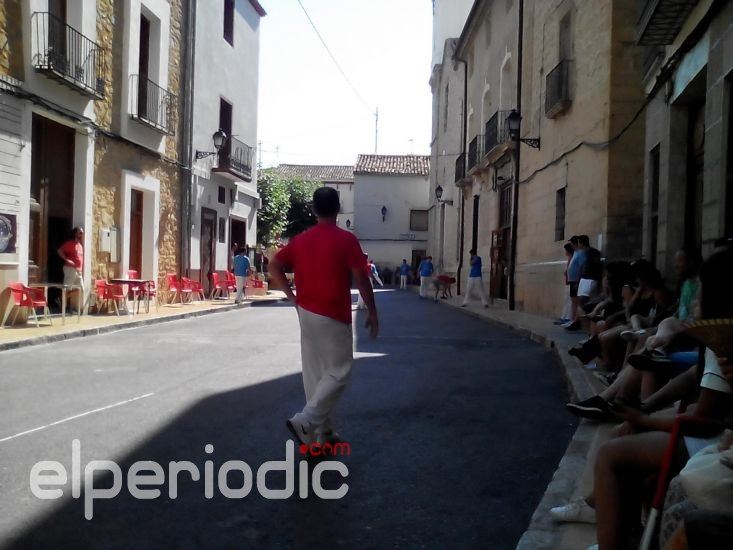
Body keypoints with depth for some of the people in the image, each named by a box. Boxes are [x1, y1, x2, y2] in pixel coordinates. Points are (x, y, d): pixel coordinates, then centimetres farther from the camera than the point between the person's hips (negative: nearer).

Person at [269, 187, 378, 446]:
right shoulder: (346, 239, -10)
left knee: (314, 372, 12)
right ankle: (305, 420, -10)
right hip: (334, 317, -6)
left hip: (307, 313, 6)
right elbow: (361, 279, -11)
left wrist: (293, 297, 9)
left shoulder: (300, 239, 7)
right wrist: (372, 312, -2)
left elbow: (274, 266, 6)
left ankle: (322, 432, 20)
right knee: (338, 373, 3)